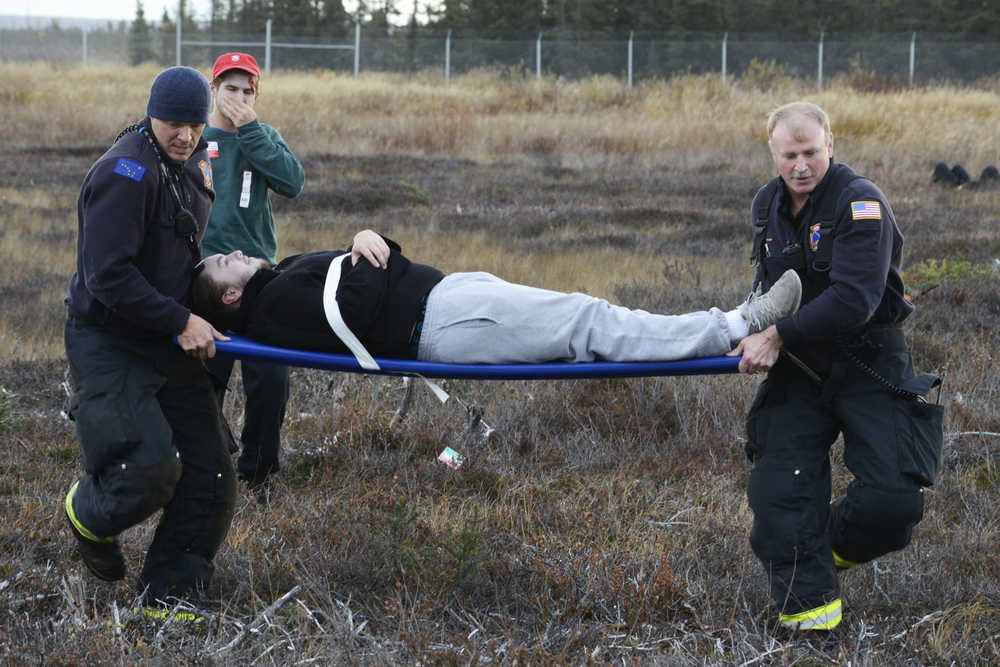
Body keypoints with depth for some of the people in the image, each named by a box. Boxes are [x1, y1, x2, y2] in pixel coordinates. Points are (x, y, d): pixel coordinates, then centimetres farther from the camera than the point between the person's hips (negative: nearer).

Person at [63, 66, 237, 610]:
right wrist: (181, 321, -22)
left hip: (168, 343, 9)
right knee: (151, 464, -21)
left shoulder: (189, 166, 11)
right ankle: (88, 514, 12)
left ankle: (169, 596, 12)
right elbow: (107, 274, -24)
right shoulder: (126, 172, -19)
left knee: (210, 477, 2)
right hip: (109, 344, -9)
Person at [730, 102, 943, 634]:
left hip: (868, 366, -5)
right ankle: (808, 607, -1)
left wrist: (778, 336, -27)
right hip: (798, 372, 5)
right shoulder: (767, 206, 6)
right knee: (779, 495, -9)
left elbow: (854, 299, -27)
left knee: (894, 498, -15)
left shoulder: (860, 202, -17)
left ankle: (834, 543, 16)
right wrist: (755, 331, 3)